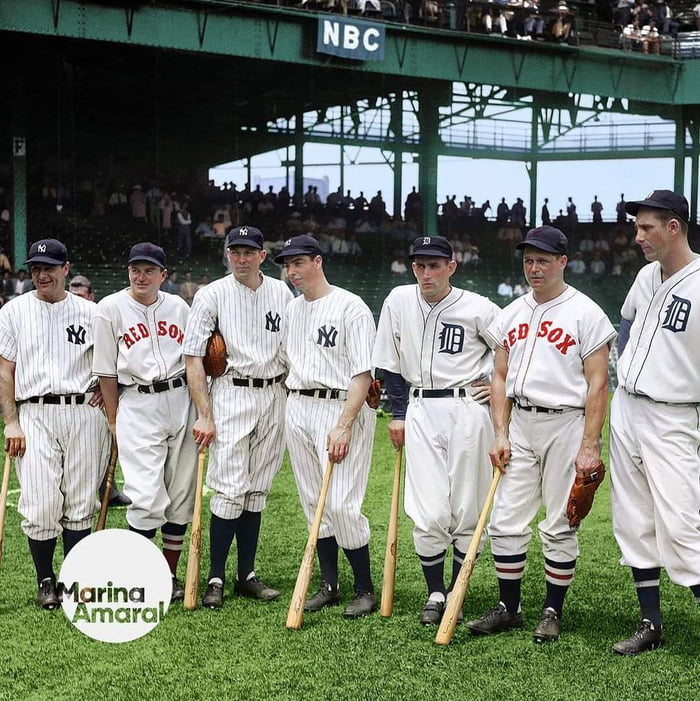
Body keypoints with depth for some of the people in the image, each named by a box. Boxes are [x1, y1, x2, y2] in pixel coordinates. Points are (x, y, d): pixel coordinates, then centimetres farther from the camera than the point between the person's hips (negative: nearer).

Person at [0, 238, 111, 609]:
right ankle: (46, 581, 11)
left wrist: (105, 388, 1)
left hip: (85, 414, 1)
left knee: (80, 504, 4)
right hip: (35, 415, -1)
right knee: (41, 506, -5)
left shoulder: (90, 312, 10)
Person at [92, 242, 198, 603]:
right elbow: (106, 371, 1)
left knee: (181, 496, 7)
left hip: (180, 400, 4)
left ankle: (170, 576, 19)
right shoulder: (110, 308, 0)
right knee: (148, 499, -12)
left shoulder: (178, 307, 9)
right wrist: (113, 422, -1)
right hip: (136, 406, -4)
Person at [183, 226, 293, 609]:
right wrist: (204, 415, -13)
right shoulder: (212, 295, -4)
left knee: (257, 490, 9)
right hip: (231, 394, -4)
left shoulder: (282, 293, 8)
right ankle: (215, 579, 1)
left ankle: (247, 575, 17)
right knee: (230, 489, -9)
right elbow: (193, 357, -6)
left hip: (274, 396, 4)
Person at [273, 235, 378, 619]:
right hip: (298, 407, 7)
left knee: (342, 504, -10)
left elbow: (363, 374, -14)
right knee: (314, 502, 11)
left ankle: (365, 589, 4)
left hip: (342, 407, -7)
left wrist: (344, 426, -21)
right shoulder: (292, 308, 13)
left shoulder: (350, 307, -10)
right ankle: (329, 585, 21)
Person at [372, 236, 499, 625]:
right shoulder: (399, 301, 2)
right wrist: (398, 414, 8)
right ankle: (435, 593, 12)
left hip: (467, 410, -2)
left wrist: (496, 382, 0)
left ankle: (457, 592, 17)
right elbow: (391, 363, 10)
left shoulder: (477, 308, -7)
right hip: (420, 412, 2)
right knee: (429, 513, -4)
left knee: (467, 510, 3)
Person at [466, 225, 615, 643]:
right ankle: (509, 608, 18)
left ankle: (553, 612, 14)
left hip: (566, 424, -5)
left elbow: (598, 384, -9)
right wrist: (500, 434, 4)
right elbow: (501, 378, 14)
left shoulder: (586, 314, -5)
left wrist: (590, 447, -15)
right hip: (519, 425, 5)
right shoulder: (511, 315, 11)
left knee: (560, 526, 2)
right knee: (506, 522, 5)